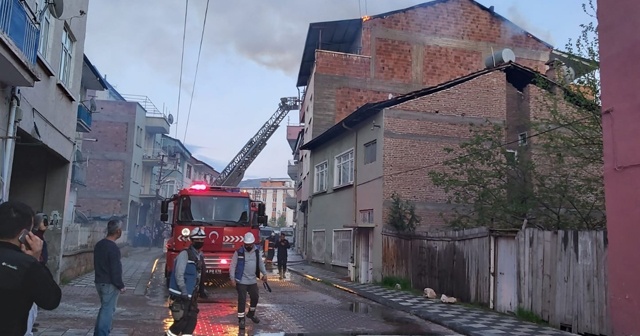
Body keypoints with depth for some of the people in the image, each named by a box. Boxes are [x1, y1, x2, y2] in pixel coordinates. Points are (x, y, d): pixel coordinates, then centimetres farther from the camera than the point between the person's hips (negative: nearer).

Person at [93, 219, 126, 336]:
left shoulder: (99, 244, 8)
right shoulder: (113, 248, -21)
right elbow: (115, 270, -21)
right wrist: (121, 286, -12)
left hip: (99, 282, 9)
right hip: (109, 284, -9)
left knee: (105, 308, 21)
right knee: (108, 310, -1)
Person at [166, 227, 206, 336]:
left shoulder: (200, 256, 11)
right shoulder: (185, 254, -15)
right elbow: (179, 275, -21)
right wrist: (184, 292, -23)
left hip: (191, 294, 8)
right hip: (181, 294, -8)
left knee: (192, 319, 8)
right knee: (182, 319, -6)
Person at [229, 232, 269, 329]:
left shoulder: (257, 251, 1)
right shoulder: (239, 252, -13)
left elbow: (261, 263, 11)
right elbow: (233, 266, -11)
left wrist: (264, 273, 2)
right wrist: (232, 279, -15)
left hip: (253, 280, 5)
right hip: (241, 281, -5)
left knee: (255, 297, 15)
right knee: (242, 300, -3)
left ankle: (251, 314, 39)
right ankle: (241, 319, 8)